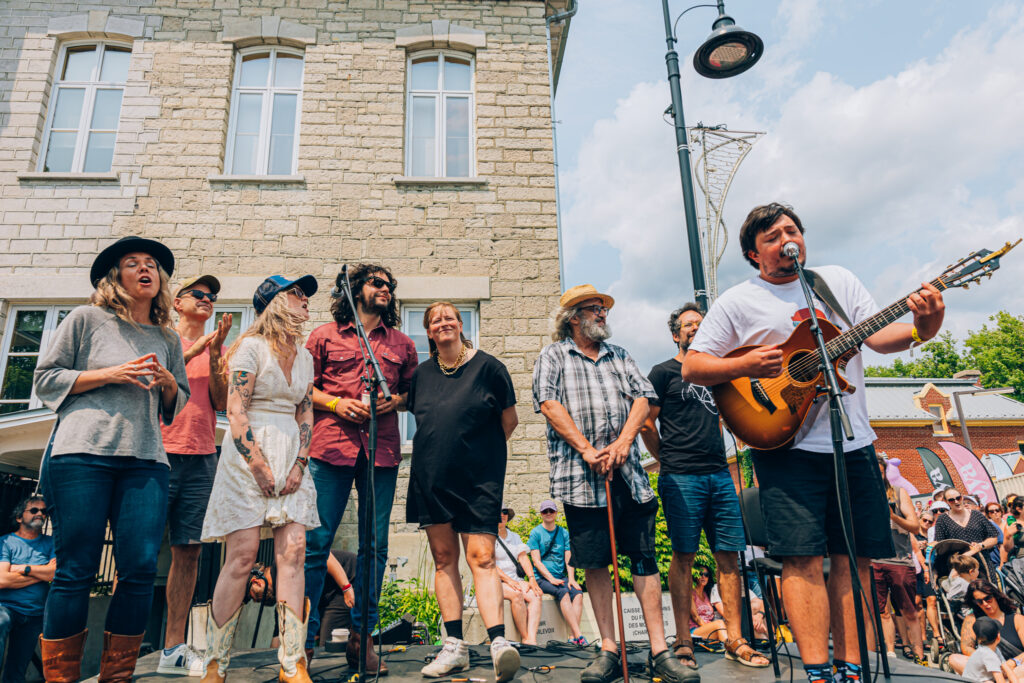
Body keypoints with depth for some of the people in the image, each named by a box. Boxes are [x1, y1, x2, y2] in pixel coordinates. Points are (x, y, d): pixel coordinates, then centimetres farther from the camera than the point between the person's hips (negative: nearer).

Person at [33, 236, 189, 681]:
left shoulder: (167, 339, 21)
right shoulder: (87, 320, 10)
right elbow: (46, 379, 6)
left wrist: (169, 382, 3)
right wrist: (111, 374, -5)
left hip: (146, 460, 3)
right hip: (82, 454, -3)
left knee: (140, 568, -4)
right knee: (76, 570, -3)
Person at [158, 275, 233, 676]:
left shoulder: (217, 348, 16)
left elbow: (222, 403, 5)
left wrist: (214, 355, -6)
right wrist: (193, 351, -11)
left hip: (201, 458, 3)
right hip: (159, 452, -3)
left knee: (188, 551, 3)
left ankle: (174, 648, 9)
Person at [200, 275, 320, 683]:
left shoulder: (303, 356, 15)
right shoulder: (251, 347, -4)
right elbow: (235, 413, -10)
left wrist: (299, 465, 2)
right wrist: (260, 468, -14)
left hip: (290, 459, 5)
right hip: (248, 457, -5)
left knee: (293, 552, -3)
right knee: (242, 555, -6)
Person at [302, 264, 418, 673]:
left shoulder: (402, 344, 17)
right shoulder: (325, 336, 11)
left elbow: (412, 390, 21)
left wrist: (395, 400, 0)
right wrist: (336, 403, -6)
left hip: (382, 451, 2)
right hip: (331, 446, -2)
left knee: (375, 545, 4)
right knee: (315, 541, -3)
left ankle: (361, 637, 16)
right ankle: (302, 639, 10)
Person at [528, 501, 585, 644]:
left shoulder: (564, 533, 14)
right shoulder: (535, 533, 2)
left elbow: (568, 558, 9)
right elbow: (536, 560, -5)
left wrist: (571, 578, -8)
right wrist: (551, 578, -17)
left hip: (561, 577, 4)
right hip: (541, 578, -4)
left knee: (577, 592, -25)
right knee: (563, 593, -31)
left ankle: (572, 636, -29)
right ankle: (579, 635, -35)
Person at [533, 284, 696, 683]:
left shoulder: (620, 356, 21)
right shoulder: (553, 357, 9)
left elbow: (642, 397, 10)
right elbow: (549, 404, -5)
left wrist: (622, 443, -7)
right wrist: (588, 451, -13)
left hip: (628, 471, 3)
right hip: (581, 476, -3)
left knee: (644, 558, 2)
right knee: (595, 562, 2)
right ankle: (608, 650, 13)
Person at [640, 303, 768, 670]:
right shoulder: (663, 372, 4)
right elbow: (646, 424, 1)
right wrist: (669, 461, 5)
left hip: (719, 475, 5)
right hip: (681, 478, -5)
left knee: (728, 557, 4)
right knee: (684, 556, -2)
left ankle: (735, 640, 13)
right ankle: (683, 641, 8)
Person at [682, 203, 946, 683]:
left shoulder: (839, 280, 13)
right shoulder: (737, 302, 1)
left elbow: (879, 336, 5)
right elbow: (691, 367, -1)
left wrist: (921, 329, -16)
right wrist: (744, 365, -17)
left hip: (853, 444, 4)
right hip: (786, 445, -4)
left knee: (854, 557, 7)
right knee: (803, 558, -7)